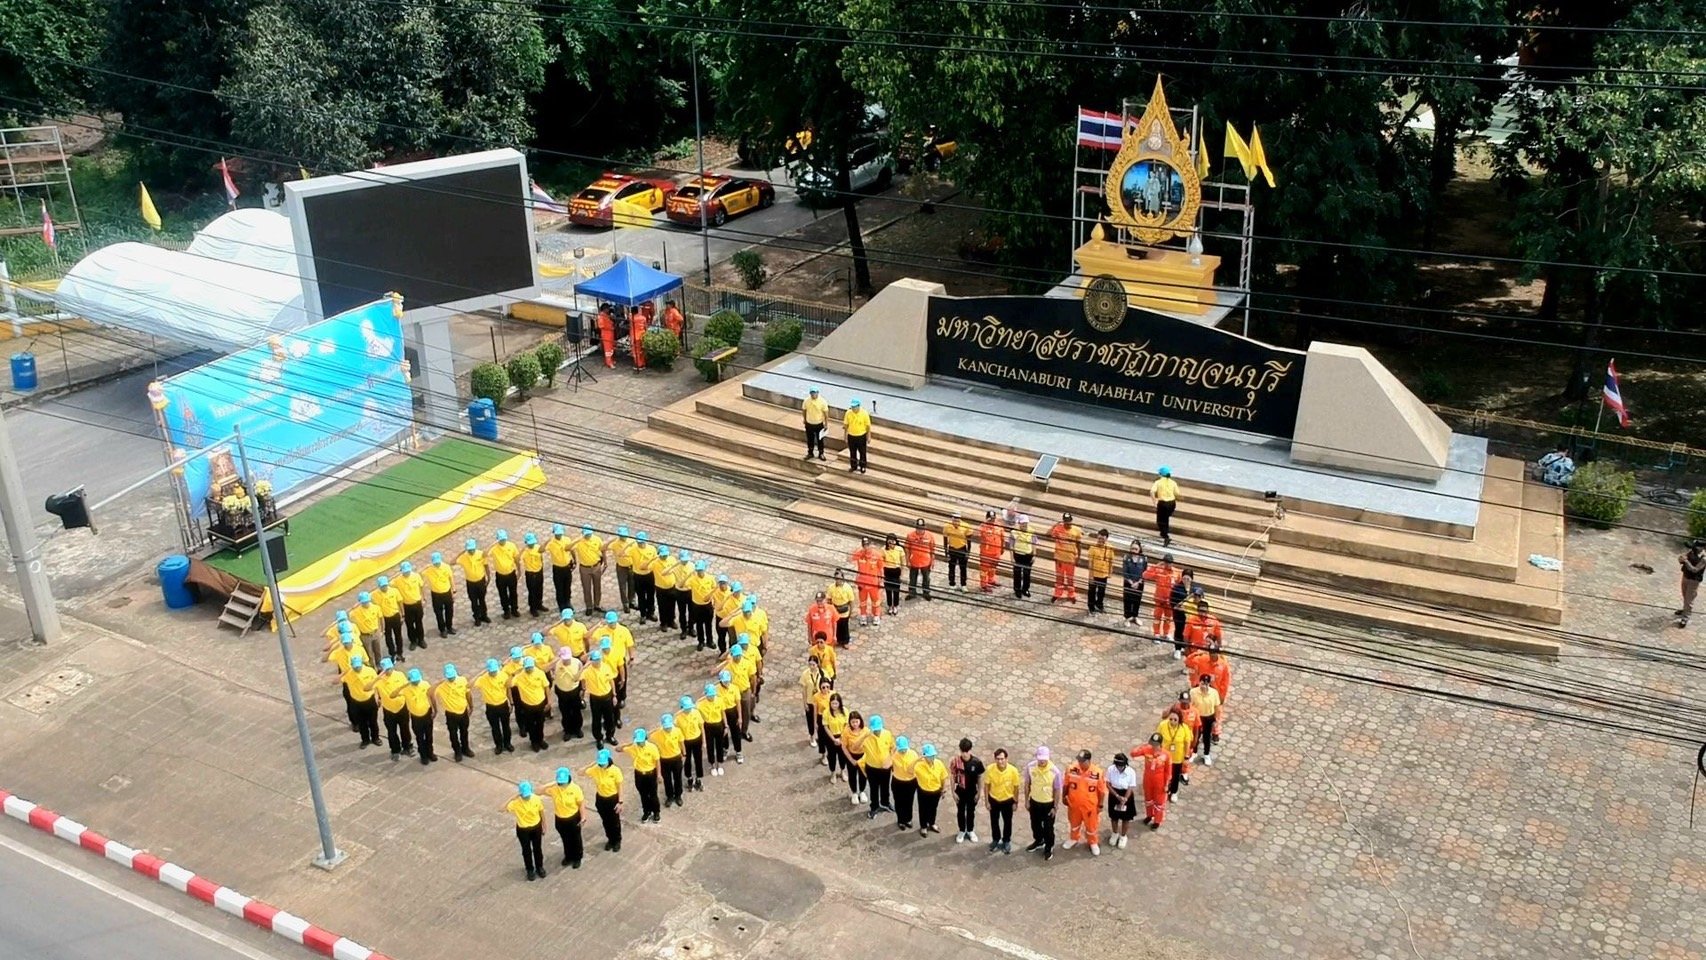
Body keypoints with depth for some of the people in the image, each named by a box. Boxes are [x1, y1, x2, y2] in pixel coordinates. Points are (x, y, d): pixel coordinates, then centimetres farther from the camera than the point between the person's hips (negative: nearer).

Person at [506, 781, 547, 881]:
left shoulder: (536, 799, -20)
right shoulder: (516, 802, -26)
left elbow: (541, 812, -4)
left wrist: (544, 827, 4)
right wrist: (512, 798, -44)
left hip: (536, 827, 1)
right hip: (523, 829, -1)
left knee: (537, 848, 20)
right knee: (526, 850, 16)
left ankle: (539, 867, 43)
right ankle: (530, 870, 38)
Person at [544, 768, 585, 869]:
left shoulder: (575, 788, -22)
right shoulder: (553, 788, -17)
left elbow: (581, 803, -12)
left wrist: (582, 817, -14)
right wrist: (551, 785, -33)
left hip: (573, 817, -3)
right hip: (560, 819, 3)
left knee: (575, 839, 17)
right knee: (566, 839, 23)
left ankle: (577, 858, 38)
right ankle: (568, 856, 46)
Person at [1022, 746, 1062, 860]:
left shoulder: (1055, 771, -26)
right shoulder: (1030, 767, -18)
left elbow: (1057, 790, -14)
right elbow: (1027, 784, -2)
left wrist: (1055, 807, -9)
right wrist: (1026, 800, 3)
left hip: (1048, 804, -3)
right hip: (1034, 802, 3)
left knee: (1048, 827, 13)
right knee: (1035, 824, 23)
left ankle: (1049, 848, 35)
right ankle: (1038, 842, 50)